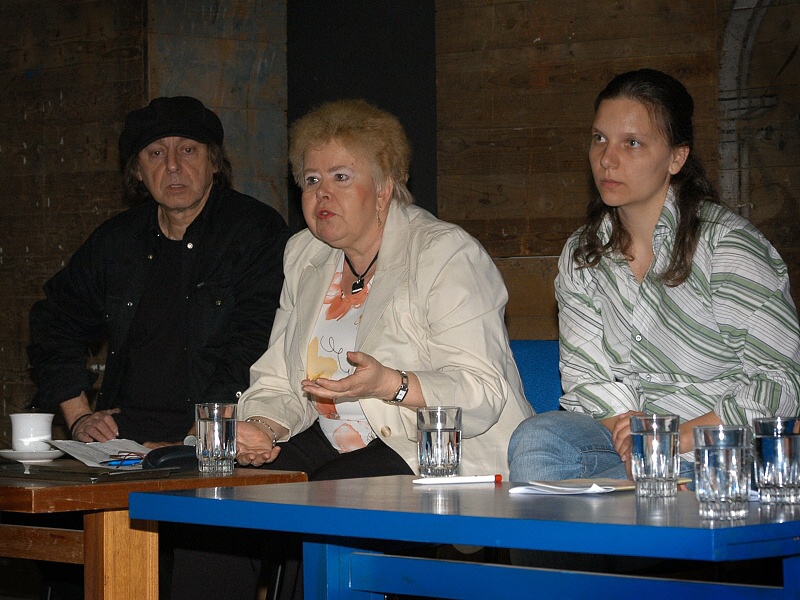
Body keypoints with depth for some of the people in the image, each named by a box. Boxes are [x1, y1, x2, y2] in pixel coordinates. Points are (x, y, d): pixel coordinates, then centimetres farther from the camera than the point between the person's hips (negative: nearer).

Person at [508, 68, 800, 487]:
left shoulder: (726, 244, -8)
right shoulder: (582, 254, 11)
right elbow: (583, 373, 6)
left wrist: (675, 438, -21)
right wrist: (629, 430, -16)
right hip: (618, 431, 5)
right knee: (535, 439, -29)